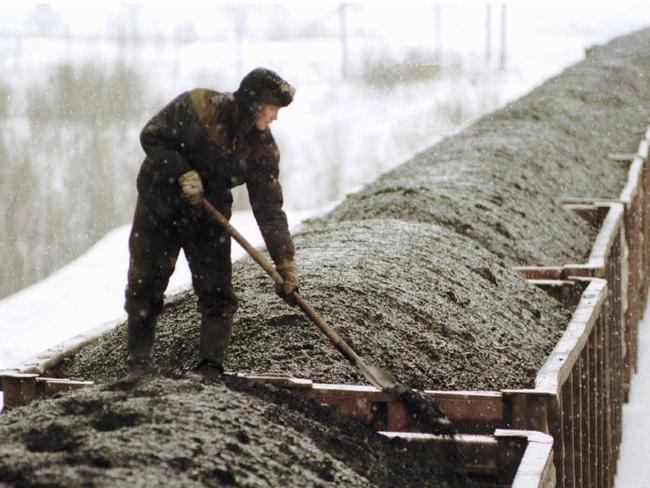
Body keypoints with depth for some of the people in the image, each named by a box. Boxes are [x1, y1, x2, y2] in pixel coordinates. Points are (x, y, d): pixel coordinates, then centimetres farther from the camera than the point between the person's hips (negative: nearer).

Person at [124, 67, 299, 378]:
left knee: (218, 294, -6)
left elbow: (268, 207, -12)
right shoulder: (195, 106, -20)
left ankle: (210, 368, 1)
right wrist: (182, 171, -24)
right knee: (144, 287, 3)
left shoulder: (262, 148, -12)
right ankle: (137, 362, 16)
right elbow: (151, 136, -10)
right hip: (158, 209, -2)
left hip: (209, 218, 2)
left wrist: (284, 260, -20)